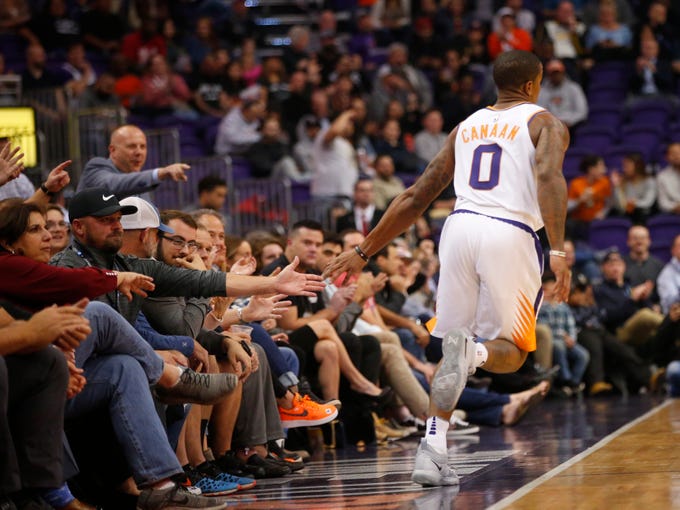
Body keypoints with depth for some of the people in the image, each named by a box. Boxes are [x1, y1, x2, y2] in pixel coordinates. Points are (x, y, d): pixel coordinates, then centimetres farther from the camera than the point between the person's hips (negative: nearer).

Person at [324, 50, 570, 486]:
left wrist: (364, 252, 28)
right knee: (511, 352, 7)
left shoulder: (466, 127, 24)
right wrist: (558, 251, -21)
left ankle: (433, 450, -2)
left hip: (461, 226, 4)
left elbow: (415, 199, 22)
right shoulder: (545, 124, 12)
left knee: (453, 348, 14)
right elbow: (548, 178, -11)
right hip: (511, 234, -4)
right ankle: (472, 352, -30)